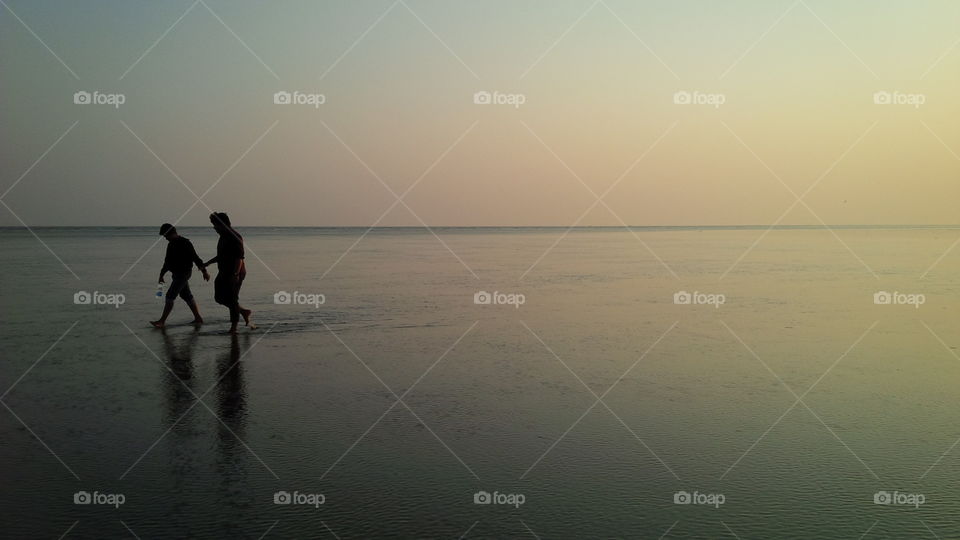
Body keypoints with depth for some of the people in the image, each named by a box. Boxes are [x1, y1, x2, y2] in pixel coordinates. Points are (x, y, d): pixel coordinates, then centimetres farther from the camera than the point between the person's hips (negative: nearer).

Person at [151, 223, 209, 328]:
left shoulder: (185, 243, -15)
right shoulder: (171, 244, 13)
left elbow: (195, 258, -16)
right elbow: (167, 261, 21)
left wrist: (204, 272, -16)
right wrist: (161, 275, 20)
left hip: (183, 274, -9)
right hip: (177, 274, 9)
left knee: (170, 296, -9)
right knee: (186, 296, 11)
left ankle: (162, 321, -4)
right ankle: (198, 318, 17)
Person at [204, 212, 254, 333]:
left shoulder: (235, 237, -17)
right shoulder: (223, 236, 13)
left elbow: (239, 257, -24)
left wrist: (236, 274, -30)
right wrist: (208, 263, 22)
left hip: (234, 274, -10)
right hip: (224, 273, 10)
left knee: (232, 299, -3)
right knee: (219, 297, 10)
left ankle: (234, 326, 8)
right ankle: (244, 311, 23)